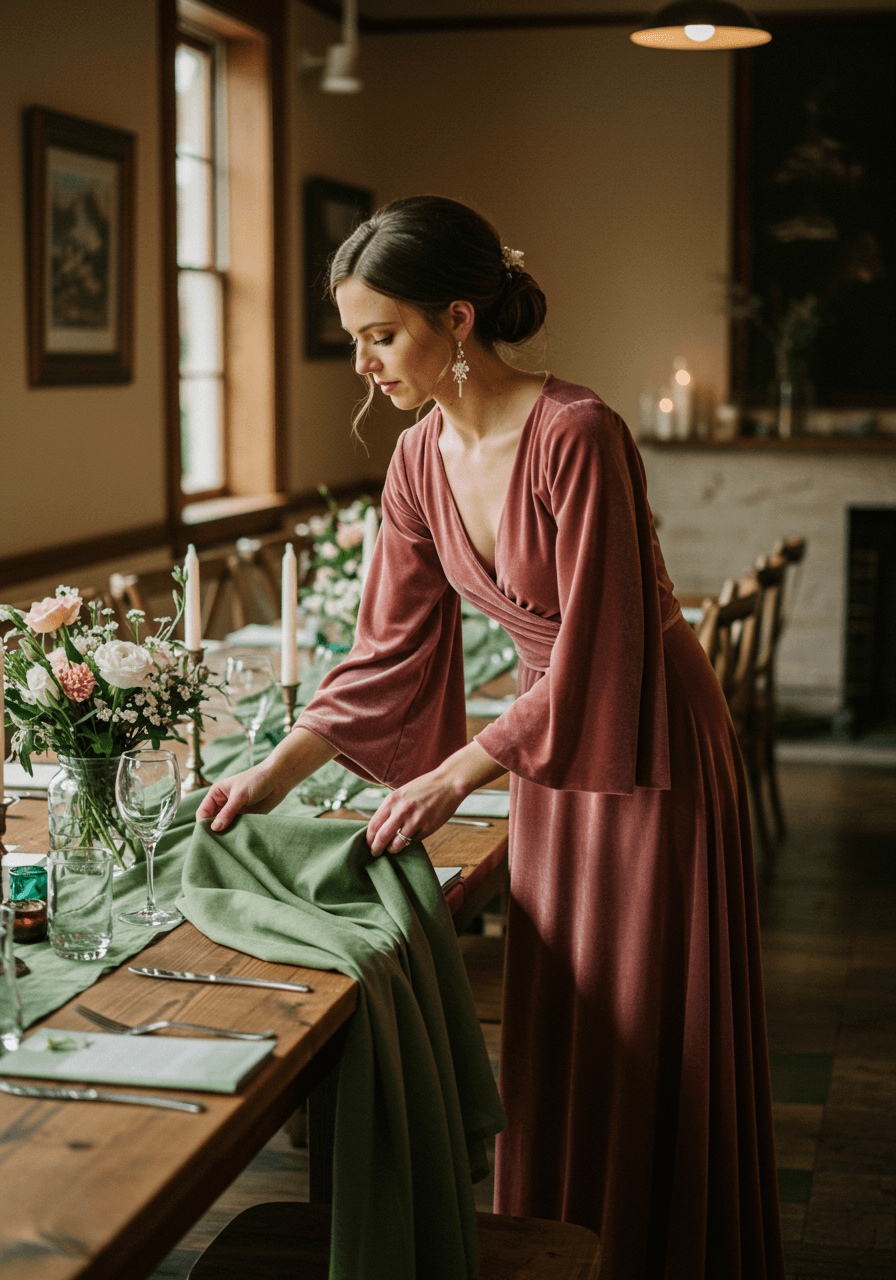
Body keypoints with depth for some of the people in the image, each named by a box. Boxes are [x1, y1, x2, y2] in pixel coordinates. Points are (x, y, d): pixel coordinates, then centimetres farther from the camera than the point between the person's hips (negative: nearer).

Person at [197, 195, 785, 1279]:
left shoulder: (576, 437, -26)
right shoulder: (421, 458, -3)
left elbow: (594, 656, -24)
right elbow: (388, 650, 4)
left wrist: (455, 776, -20)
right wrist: (276, 772, 0)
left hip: (643, 741, -7)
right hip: (546, 741, 7)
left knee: (647, 1044, 5)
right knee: (552, 1027, 16)